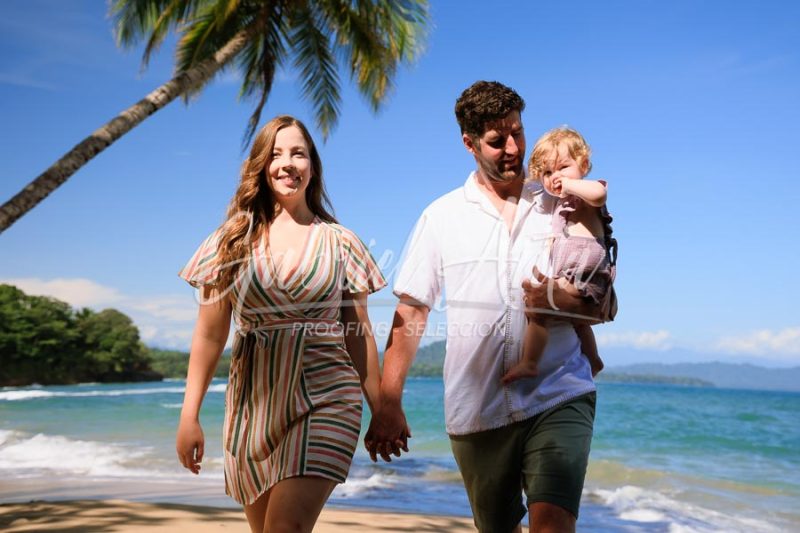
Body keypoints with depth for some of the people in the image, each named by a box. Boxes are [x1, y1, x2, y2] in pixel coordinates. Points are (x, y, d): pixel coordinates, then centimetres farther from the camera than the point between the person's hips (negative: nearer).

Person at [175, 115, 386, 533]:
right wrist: (189, 416, 0)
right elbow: (209, 333, 4)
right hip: (254, 403, 2)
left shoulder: (339, 242, 4)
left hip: (323, 400, -2)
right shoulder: (233, 240, 5)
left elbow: (359, 333, 7)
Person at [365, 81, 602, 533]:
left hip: (559, 399, -1)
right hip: (476, 410, 2)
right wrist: (388, 403, -1)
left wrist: (561, 300, -13)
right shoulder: (441, 217, 7)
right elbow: (411, 313, 6)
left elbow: (602, 305, 9)